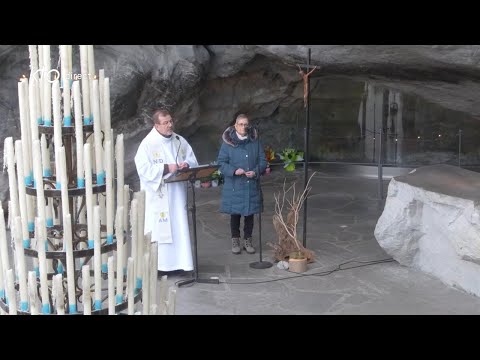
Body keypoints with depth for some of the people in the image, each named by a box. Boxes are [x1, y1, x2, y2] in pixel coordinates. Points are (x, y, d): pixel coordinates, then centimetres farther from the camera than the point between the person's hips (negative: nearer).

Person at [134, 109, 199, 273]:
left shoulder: (180, 141, 9)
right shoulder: (148, 143, -7)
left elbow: (192, 160, 13)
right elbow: (143, 168, -15)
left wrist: (186, 164, -10)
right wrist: (167, 168, -20)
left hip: (177, 193, 5)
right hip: (158, 195, -5)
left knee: (179, 226, 6)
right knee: (158, 227, -4)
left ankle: (179, 261, 15)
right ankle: (156, 264, 3)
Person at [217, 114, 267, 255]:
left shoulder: (255, 141, 2)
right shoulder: (228, 142, -4)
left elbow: (262, 160, 4)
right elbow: (221, 162, -4)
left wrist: (255, 171, -14)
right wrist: (234, 171, -20)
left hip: (251, 185, 2)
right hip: (234, 186, -2)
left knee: (249, 213, 10)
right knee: (235, 214, 8)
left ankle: (248, 241, 24)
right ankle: (235, 241, 24)